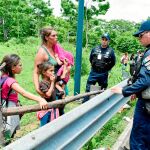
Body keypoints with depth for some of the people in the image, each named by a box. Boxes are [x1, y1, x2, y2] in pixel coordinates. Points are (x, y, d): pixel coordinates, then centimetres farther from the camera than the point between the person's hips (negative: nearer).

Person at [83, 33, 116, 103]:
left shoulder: (111, 51, -5)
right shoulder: (95, 49, 1)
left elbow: (113, 62, 6)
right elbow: (90, 59, 15)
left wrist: (106, 69, 6)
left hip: (103, 74, -1)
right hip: (93, 72, 2)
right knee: (88, 89, 2)